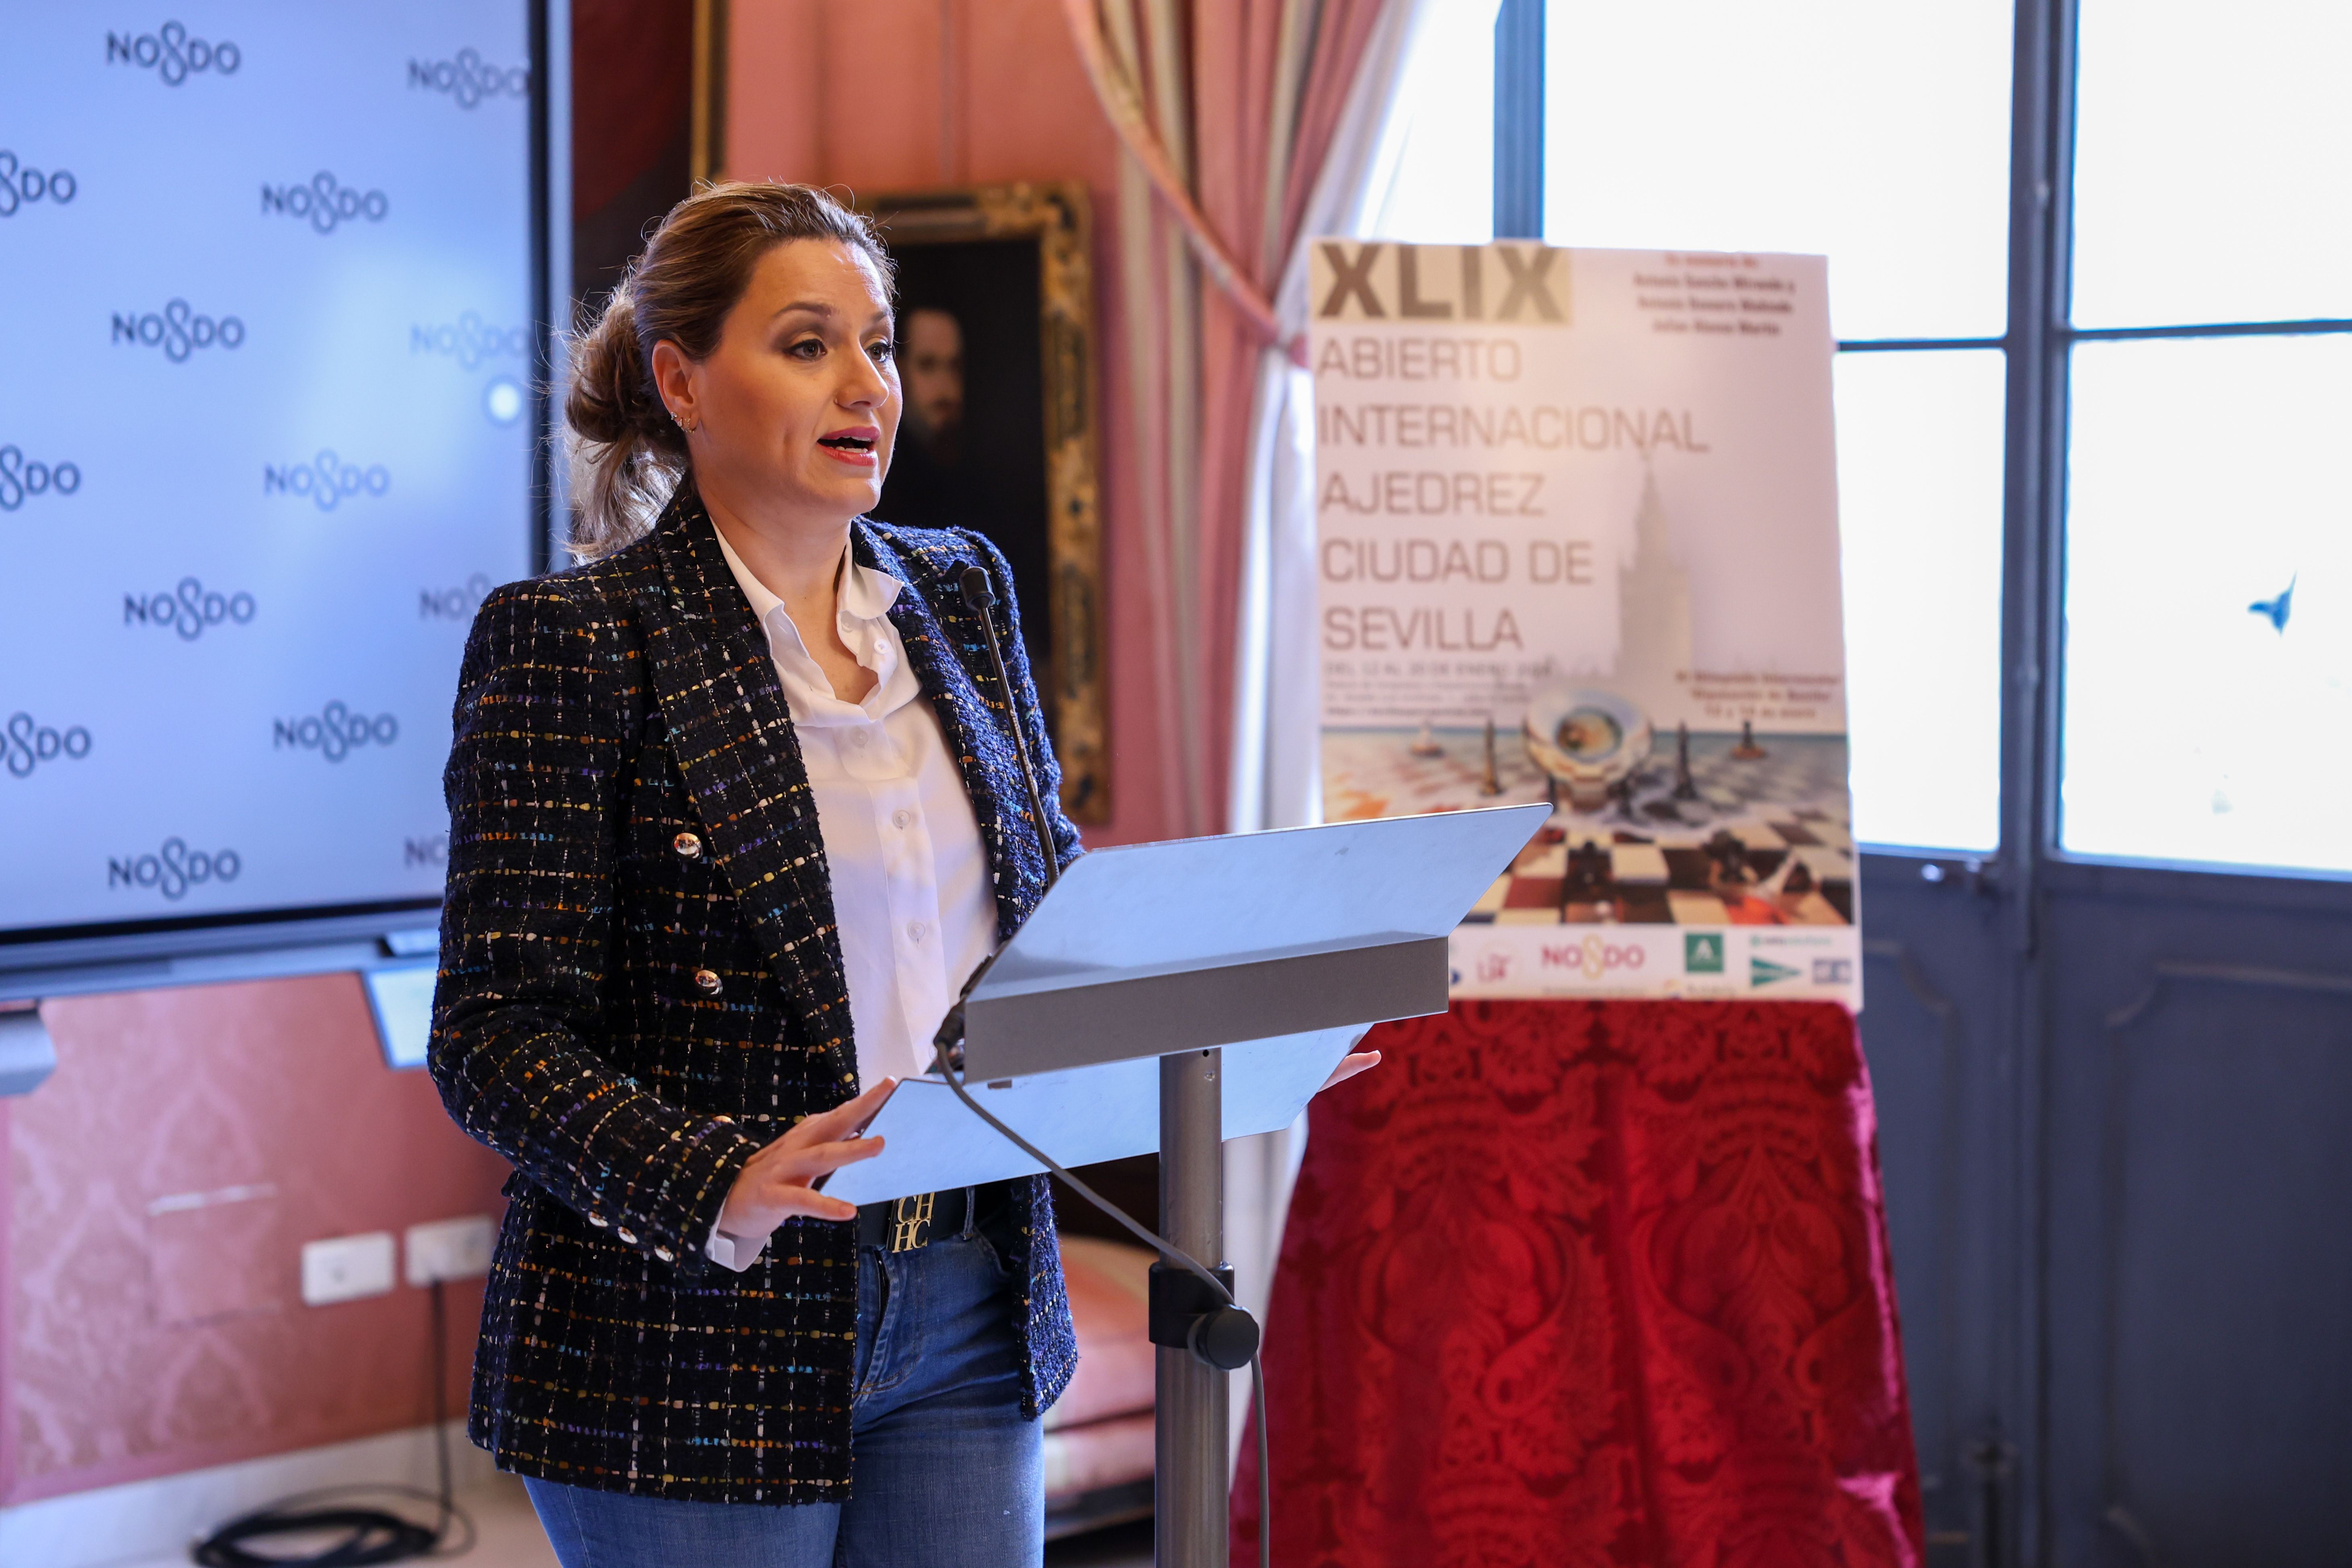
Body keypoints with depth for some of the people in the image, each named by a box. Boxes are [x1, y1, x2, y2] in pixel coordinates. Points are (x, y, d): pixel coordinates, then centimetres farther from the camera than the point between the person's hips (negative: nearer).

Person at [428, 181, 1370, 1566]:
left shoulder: (957, 591, 10)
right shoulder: (571, 640, -8)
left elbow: (1052, 899, 17)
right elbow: (498, 1031, -12)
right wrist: (712, 1184, -27)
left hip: (971, 1315, 5)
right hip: (707, 1339, -5)